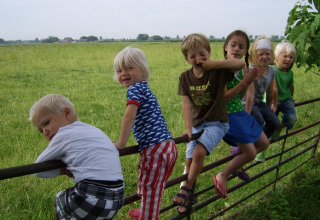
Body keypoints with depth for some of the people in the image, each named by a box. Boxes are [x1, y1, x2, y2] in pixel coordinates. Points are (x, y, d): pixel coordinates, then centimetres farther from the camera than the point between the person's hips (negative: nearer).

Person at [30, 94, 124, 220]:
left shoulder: (64, 134, 1)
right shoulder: (95, 130, 21)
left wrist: (65, 171, 16)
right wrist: (72, 170, 12)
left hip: (91, 201, -6)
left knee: (60, 200, 24)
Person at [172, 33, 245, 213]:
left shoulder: (217, 71, -13)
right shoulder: (185, 77, -3)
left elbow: (241, 63, -27)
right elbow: (187, 103, -9)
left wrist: (213, 64, -28)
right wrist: (189, 128, -18)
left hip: (216, 122, -4)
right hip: (197, 123, 4)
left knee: (199, 152, -24)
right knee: (189, 160, 3)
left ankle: (186, 189, -6)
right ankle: (187, 198, 22)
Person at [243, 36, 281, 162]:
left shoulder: (271, 71, -1)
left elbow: (270, 92, 11)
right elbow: (250, 94, -25)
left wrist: (269, 108, 19)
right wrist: (247, 115, -25)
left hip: (259, 102, 7)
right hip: (246, 103, -7)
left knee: (275, 123, -8)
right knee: (258, 120, -30)